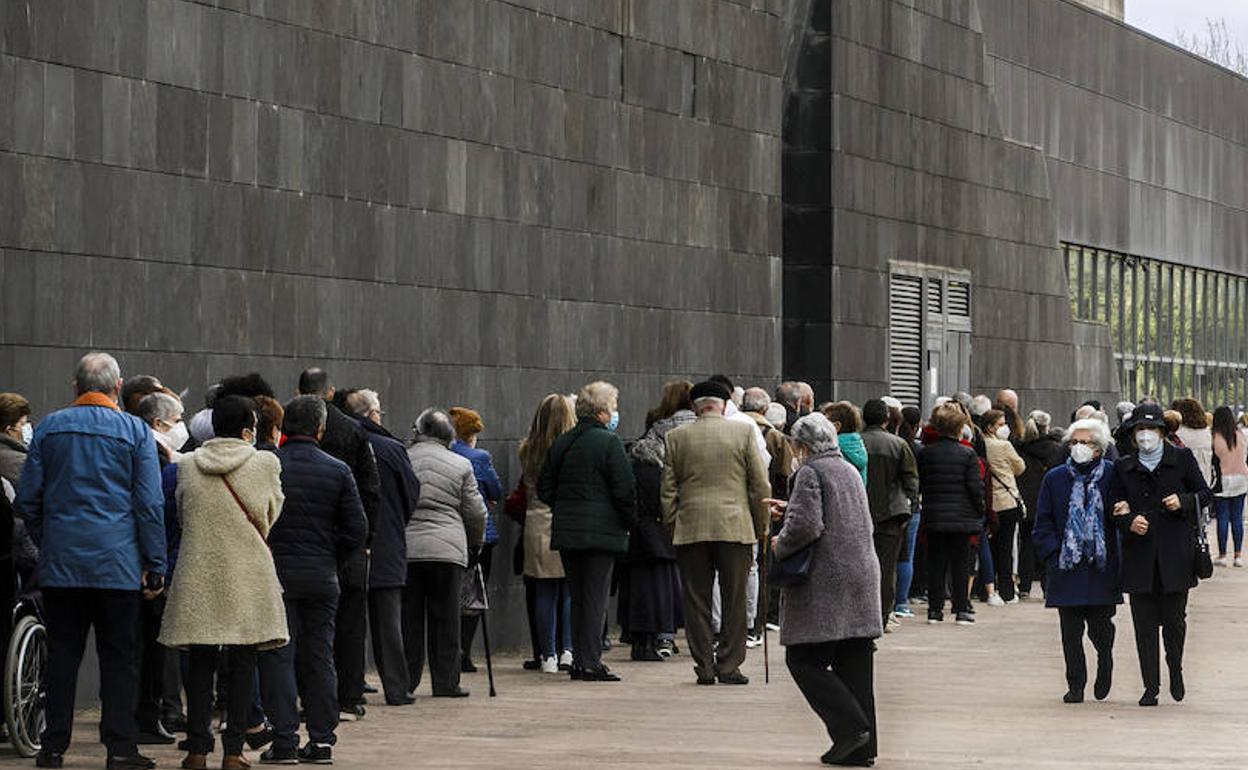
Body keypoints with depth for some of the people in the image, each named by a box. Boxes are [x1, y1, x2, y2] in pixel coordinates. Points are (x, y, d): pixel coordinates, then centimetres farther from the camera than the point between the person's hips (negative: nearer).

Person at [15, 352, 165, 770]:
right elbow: (150, 504, -5)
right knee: (117, 656, 2)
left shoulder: (49, 427, 5)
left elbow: (27, 497, 6)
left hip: (60, 562, 2)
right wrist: (155, 566, 0)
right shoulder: (135, 431, -2)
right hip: (117, 563, -2)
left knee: (62, 652, 7)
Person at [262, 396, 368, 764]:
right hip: (322, 578, 2)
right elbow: (358, 530, -1)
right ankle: (322, 740, 11)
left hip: (276, 572, -2)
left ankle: (285, 740, -3)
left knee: (278, 657, 2)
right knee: (319, 657, 10)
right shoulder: (337, 471, -1)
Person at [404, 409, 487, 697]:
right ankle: (446, 682, 4)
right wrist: (475, 544, 20)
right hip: (447, 550, -1)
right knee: (445, 619, 3)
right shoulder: (460, 466, 1)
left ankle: (405, 681, 7)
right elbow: (476, 513, 4)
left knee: (409, 618, 7)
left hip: (405, 550, 1)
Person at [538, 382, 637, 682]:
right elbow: (624, 488, -12)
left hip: (566, 532, 6)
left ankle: (578, 661, 15)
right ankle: (591, 663, -4)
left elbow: (544, 488, 12)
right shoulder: (608, 442, -10)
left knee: (578, 598, 13)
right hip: (602, 530, -6)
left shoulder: (560, 443, 9)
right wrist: (630, 521, 1)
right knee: (596, 597, -2)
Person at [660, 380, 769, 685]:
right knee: (734, 600, 4)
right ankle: (729, 666, 2)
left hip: (690, 530, 1)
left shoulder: (676, 438, 4)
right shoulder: (743, 433, 1)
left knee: (696, 601, 5)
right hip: (736, 528, -1)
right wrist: (762, 527, 9)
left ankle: (704, 667, 5)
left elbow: (668, 491, 5)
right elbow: (760, 485, 1)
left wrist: (671, 527, 13)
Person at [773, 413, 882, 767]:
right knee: (854, 664, 8)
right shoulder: (848, 470, 18)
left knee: (803, 659, -3)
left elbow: (806, 526, -19)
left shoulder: (811, 472, -9)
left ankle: (850, 726, -14)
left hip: (826, 583, -8)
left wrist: (780, 545, -1)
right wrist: (790, 510, 34)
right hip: (862, 578, 8)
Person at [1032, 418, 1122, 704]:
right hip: (1067, 567, 2)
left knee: (1100, 627, -1)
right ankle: (1075, 685, 12)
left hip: (1102, 566, -2)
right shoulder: (1054, 479, 6)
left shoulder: (1112, 476, 1)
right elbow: (1043, 523, 7)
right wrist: (1053, 554, -3)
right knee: (1071, 632, 2)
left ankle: (1105, 663, 30)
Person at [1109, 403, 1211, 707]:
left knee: (1174, 618, 0)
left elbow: (1204, 494, 11)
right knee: (1144, 623, 0)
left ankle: (1175, 669, 28)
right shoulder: (1123, 467, 11)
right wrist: (1129, 521, -8)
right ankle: (1151, 687, 6)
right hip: (1139, 555, 1)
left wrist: (1183, 502, -8)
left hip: (1175, 553, -1)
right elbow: (1115, 507, 12)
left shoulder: (1182, 459, 7)